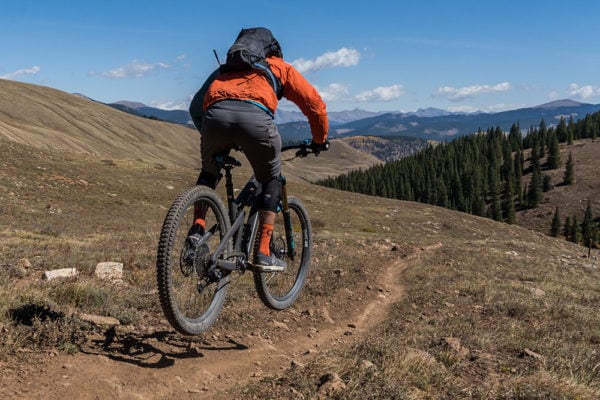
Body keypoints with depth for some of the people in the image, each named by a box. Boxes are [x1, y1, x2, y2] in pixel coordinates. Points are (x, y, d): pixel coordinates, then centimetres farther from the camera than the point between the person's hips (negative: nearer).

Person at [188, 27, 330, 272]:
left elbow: (195, 107, 36)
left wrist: (207, 131, 49)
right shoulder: (280, 67, 32)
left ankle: (197, 229, 14)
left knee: (209, 173, 31)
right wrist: (319, 140, 39)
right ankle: (263, 253, 12)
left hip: (215, 115, 3)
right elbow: (314, 104, 26)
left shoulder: (225, 68, 40)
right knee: (272, 181, 20)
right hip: (255, 117, -3)